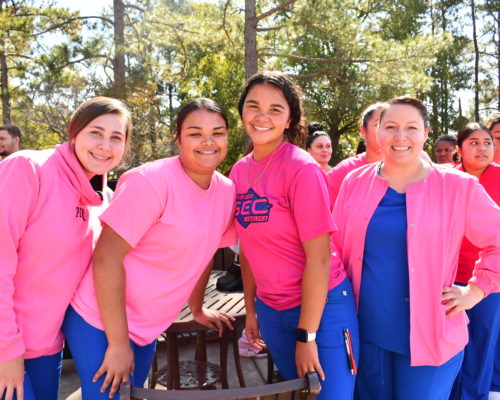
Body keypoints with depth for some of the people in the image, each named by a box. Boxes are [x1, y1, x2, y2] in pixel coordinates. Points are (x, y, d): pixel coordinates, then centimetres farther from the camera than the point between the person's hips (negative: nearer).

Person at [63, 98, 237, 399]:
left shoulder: (227, 191, -2)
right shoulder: (152, 181, -23)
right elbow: (106, 259, -23)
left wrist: (197, 310, 21)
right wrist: (118, 344, -21)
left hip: (148, 327, 7)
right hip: (101, 320, -7)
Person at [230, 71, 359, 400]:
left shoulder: (302, 168, -17)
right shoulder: (240, 171, 1)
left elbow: (318, 256, -18)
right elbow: (249, 246, 8)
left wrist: (306, 335, -16)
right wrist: (251, 310, 10)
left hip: (321, 306, -6)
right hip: (271, 309, 6)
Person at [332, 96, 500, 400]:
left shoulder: (458, 187, -6)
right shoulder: (355, 182, 2)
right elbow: (337, 248, 9)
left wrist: (475, 290, -4)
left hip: (429, 335, -2)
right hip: (368, 329, 3)